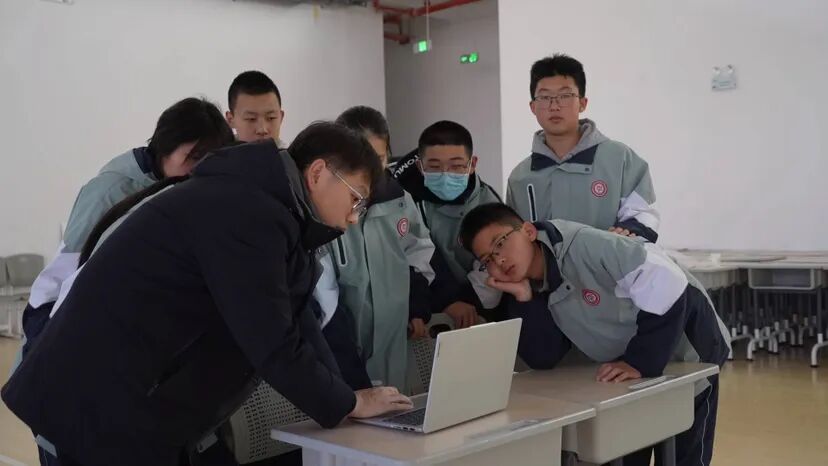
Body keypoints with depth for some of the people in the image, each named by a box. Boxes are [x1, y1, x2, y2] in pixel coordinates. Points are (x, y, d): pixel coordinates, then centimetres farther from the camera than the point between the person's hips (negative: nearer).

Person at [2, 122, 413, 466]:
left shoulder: (258, 203, 11)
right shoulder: (250, 215, -21)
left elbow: (291, 321, 11)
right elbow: (273, 344, -21)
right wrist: (348, 404, -8)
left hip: (121, 395, 10)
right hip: (102, 400, -10)